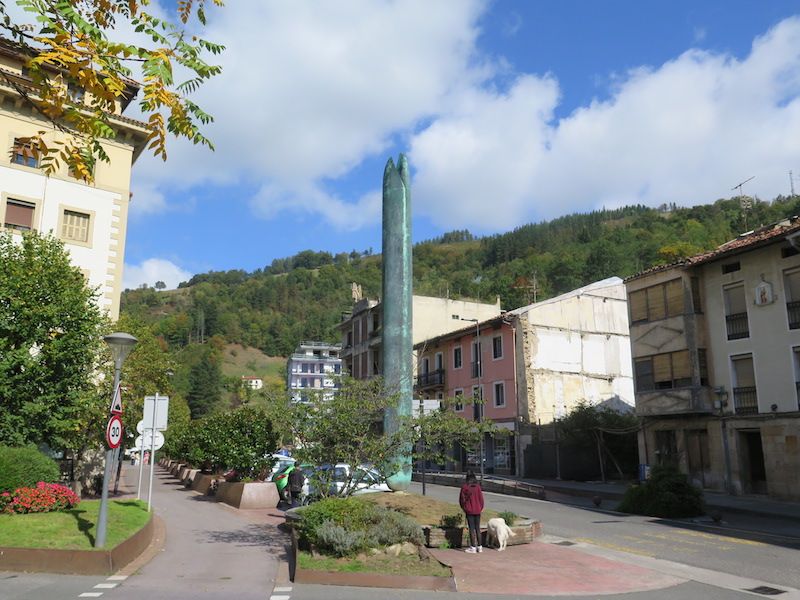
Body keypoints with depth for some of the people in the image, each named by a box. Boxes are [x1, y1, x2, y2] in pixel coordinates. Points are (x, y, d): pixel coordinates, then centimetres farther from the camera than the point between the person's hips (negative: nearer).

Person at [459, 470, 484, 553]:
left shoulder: (464, 487, -11)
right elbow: (481, 498, 0)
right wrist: (481, 507, 14)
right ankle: (479, 547, 16)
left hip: (469, 510, -3)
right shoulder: (478, 486, -5)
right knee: (478, 528, 12)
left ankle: (473, 547, 4)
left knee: (471, 529, 3)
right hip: (477, 510, 3)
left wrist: (464, 508, 11)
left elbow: (462, 499, -5)